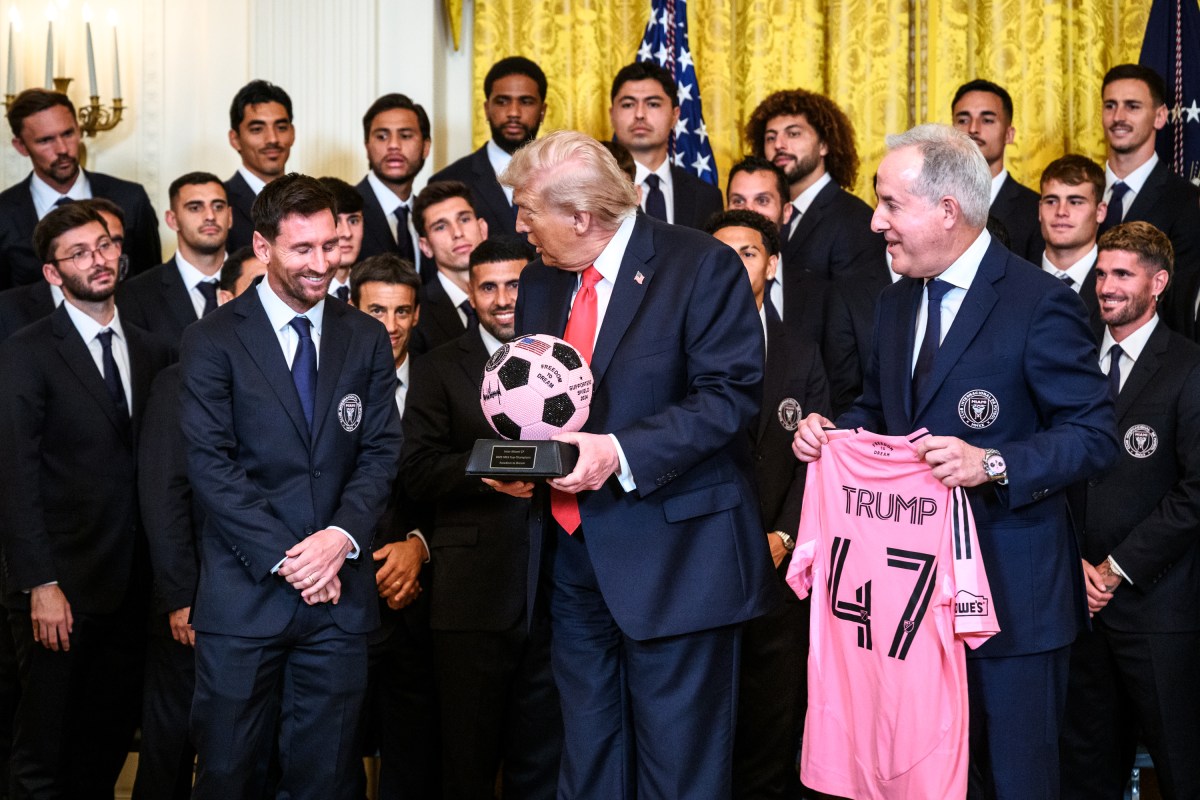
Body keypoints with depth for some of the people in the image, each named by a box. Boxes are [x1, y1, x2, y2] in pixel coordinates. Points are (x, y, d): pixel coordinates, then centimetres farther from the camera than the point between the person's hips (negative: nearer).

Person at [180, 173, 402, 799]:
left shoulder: (366, 339, 10)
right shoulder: (213, 340, -1)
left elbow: (381, 451, 5)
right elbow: (209, 463, -7)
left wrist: (341, 536, -12)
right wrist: (283, 557, -13)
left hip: (339, 595, 3)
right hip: (245, 593, -2)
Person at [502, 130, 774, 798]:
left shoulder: (703, 267, -9)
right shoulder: (541, 283, 12)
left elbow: (732, 393, -17)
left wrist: (620, 452, -24)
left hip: (673, 556, -6)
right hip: (572, 555, 7)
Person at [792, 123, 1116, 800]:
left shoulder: (1040, 303, -12)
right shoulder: (897, 302, 12)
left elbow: (1094, 436, -14)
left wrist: (993, 465, -26)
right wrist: (828, 432, 2)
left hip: (1008, 588, -7)